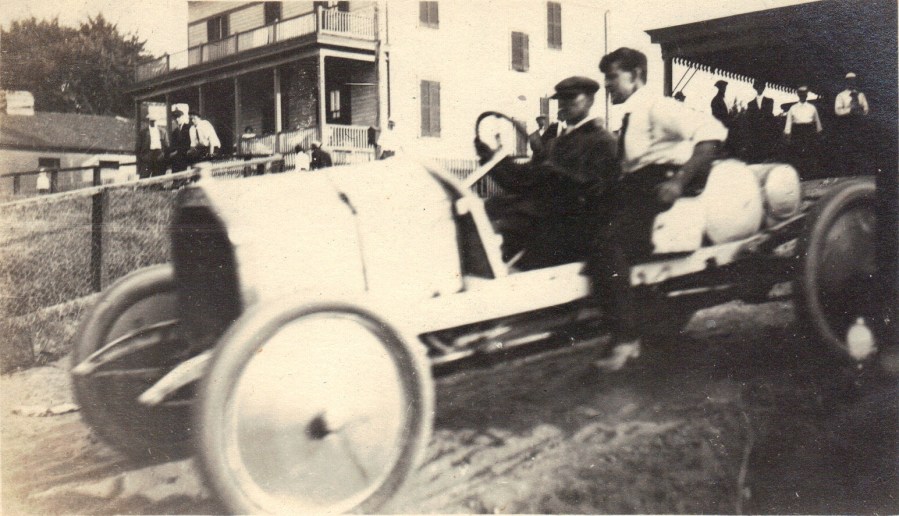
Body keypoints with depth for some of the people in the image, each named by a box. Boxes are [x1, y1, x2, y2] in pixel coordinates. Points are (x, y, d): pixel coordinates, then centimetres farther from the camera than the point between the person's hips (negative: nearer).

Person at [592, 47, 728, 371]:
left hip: (657, 187, -9)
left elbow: (712, 132, -17)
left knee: (607, 242, -29)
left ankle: (626, 338, -25)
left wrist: (680, 180, -24)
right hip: (634, 188, 9)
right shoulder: (629, 117, 23)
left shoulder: (656, 107, -3)